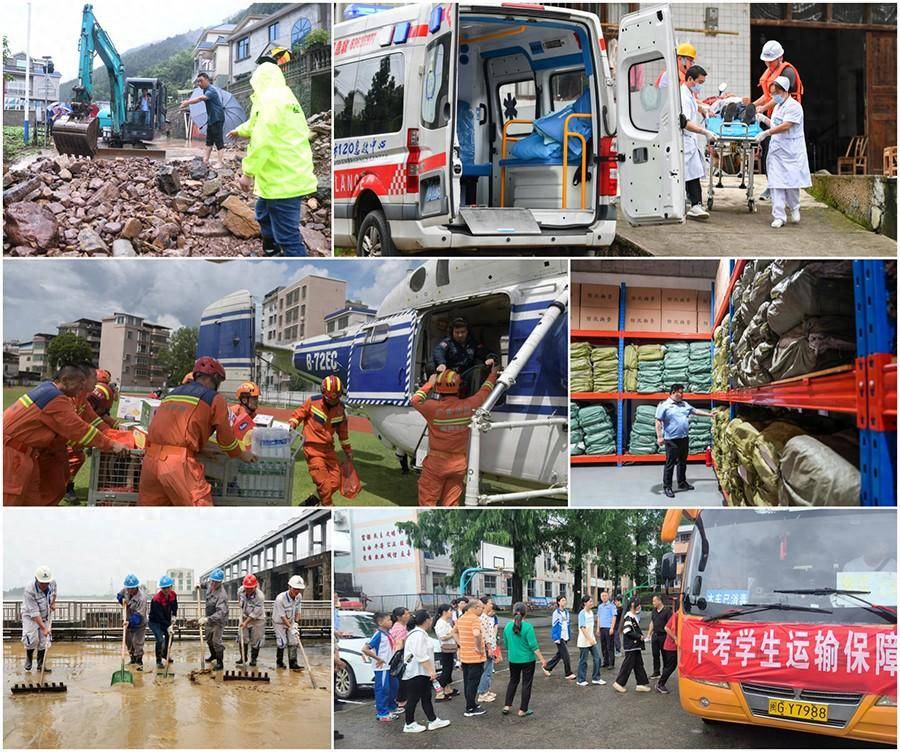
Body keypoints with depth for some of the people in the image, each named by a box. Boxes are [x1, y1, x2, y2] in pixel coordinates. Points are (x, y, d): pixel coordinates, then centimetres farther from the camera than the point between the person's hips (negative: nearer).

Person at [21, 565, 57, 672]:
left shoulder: (52, 582, -17)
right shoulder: (29, 590, -34)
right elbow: (34, 613, -33)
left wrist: (53, 603, 0)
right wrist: (44, 628, -36)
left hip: (46, 614, 5)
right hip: (30, 615, -5)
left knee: (44, 640, 1)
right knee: (32, 639, -18)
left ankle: (41, 664, 16)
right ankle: (29, 659, 10)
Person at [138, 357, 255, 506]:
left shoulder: (172, 393, 25)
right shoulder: (215, 399, 8)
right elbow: (226, 437, 13)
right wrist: (241, 454, 33)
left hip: (150, 460, 6)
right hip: (179, 462, -6)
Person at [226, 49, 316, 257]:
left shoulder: (270, 101, -16)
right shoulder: (285, 98, 17)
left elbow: (261, 142, -23)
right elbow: (256, 124, 37)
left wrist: (247, 172, -14)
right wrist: (239, 131, 53)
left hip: (283, 182, -11)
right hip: (292, 176, 11)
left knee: (287, 236, -10)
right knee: (264, 213, 31)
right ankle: (270, 252, 47)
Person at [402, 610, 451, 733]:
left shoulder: (421, 633, 14)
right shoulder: (418, 635, -20)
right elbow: (421, 656, -26)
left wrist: (430, 671, 25)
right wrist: (431, 671, -24)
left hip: (422, 673, 11)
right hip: (416, 674, -11)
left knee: (426, 697, 13)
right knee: (413, 699, -1)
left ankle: (433, 721, 18)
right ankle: (409, 724, 8)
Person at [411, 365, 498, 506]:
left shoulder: (434, 408, -14)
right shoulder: (468, 406, -6)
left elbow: (416, 399, 6)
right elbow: (485, 391, 13)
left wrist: (429, 384, 18)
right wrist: (493, 374, 31)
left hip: (435, 463, -3)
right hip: (459, 465, 3)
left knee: (427, 500, 4)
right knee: (451, 504, 8)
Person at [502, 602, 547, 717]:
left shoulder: (508, 626, -3)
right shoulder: (527, 627, -17)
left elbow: (506, 644, 8)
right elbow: (534, 646, -17)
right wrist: (542, 660, -11)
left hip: (513, 659, 4)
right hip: (527, 659, -4)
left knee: (513, 681, 21)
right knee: (526, 684, 7)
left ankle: (507, 706, 18)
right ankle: (523, 710, 11)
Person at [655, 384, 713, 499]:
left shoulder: (684, 404, 14)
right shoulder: (664, 405, -7)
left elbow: (696, 411, 21)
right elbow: (658, 422, -10)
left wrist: (710, 414, 18)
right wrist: (659, 437, -16)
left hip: (684, 438, 7)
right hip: (672, 440, -7)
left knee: (683, 462, 16)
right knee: (670, 463, -4)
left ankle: (682, 483, 30)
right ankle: (667, 487, 2)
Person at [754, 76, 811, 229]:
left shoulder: (794, 106, -11)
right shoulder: (777, 107, 17)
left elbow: (785, 126, -22)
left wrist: (767, 133, -25)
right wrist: (763, 118, 18)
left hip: (791, 151, -7)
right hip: (776, 150, 7)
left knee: (791, 182, 0)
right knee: (775, 183, -2)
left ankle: (794, 209, 25)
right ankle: (779, 216, -3)